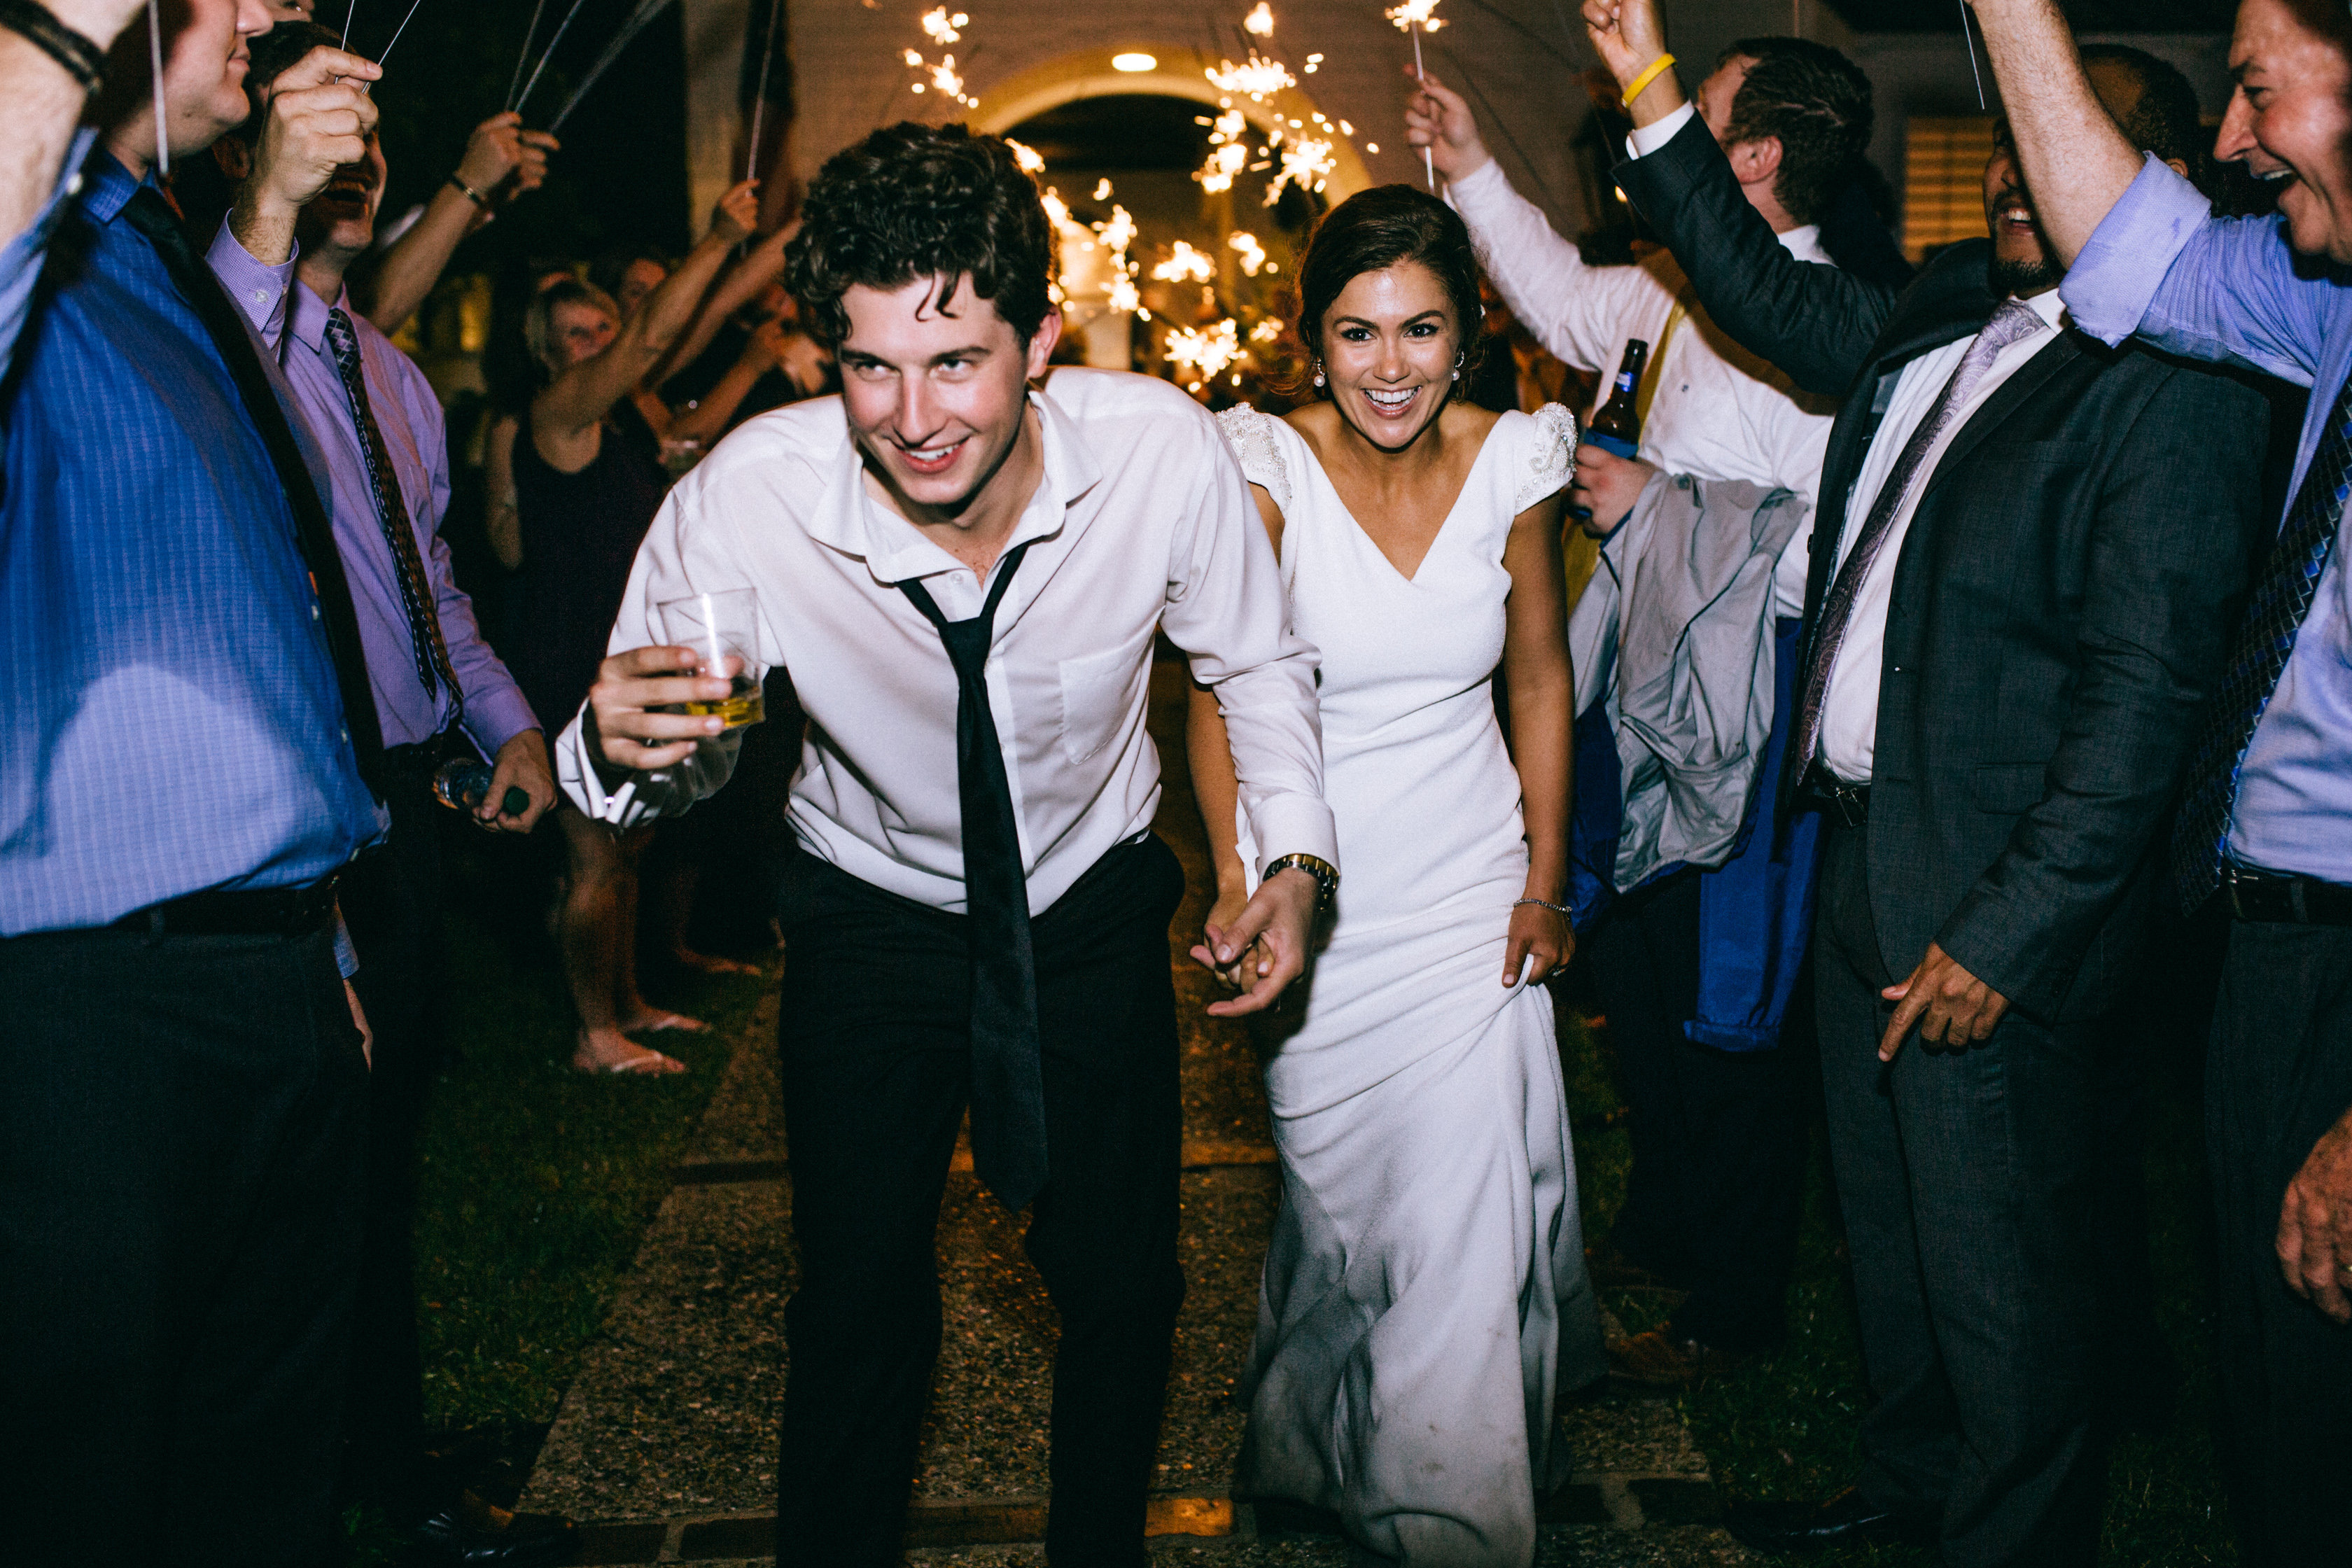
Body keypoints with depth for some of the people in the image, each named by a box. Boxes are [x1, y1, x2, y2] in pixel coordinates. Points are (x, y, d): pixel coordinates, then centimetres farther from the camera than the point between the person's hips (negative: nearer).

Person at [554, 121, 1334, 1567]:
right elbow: (677, 755, -12)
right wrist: (621, 749, -35)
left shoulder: (1167, 452, -26)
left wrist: (1296, 858, -18)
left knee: (1124, 1284, 10)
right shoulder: (745, 499, -28)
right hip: (874, 916, -1)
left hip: (1097, 905, 1)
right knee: (859, 1305, 5)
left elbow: (1257, 664, -6)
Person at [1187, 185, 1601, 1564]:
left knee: (1467, 1229, 0)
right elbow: (1221, 685, -20)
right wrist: (1238, 878, -32)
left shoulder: (1513, 462, -5)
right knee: (1346, 1204, 11)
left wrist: (1547, 881, 4)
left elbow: (1540, 677, 5)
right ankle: (1331, 1454, 38)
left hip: (1474, 896, 2)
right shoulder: (1267, 465, -13)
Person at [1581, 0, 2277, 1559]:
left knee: (2002, 1280, 6)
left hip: (1998, 914, -8)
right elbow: (1782, 302, 23)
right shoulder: (1952, 309, 8)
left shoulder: (2175, 382, -17)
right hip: (1866, 858, 8)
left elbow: (2144, 695, -21)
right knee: (1888, 1219, 24)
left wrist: (2005, 937, -21)